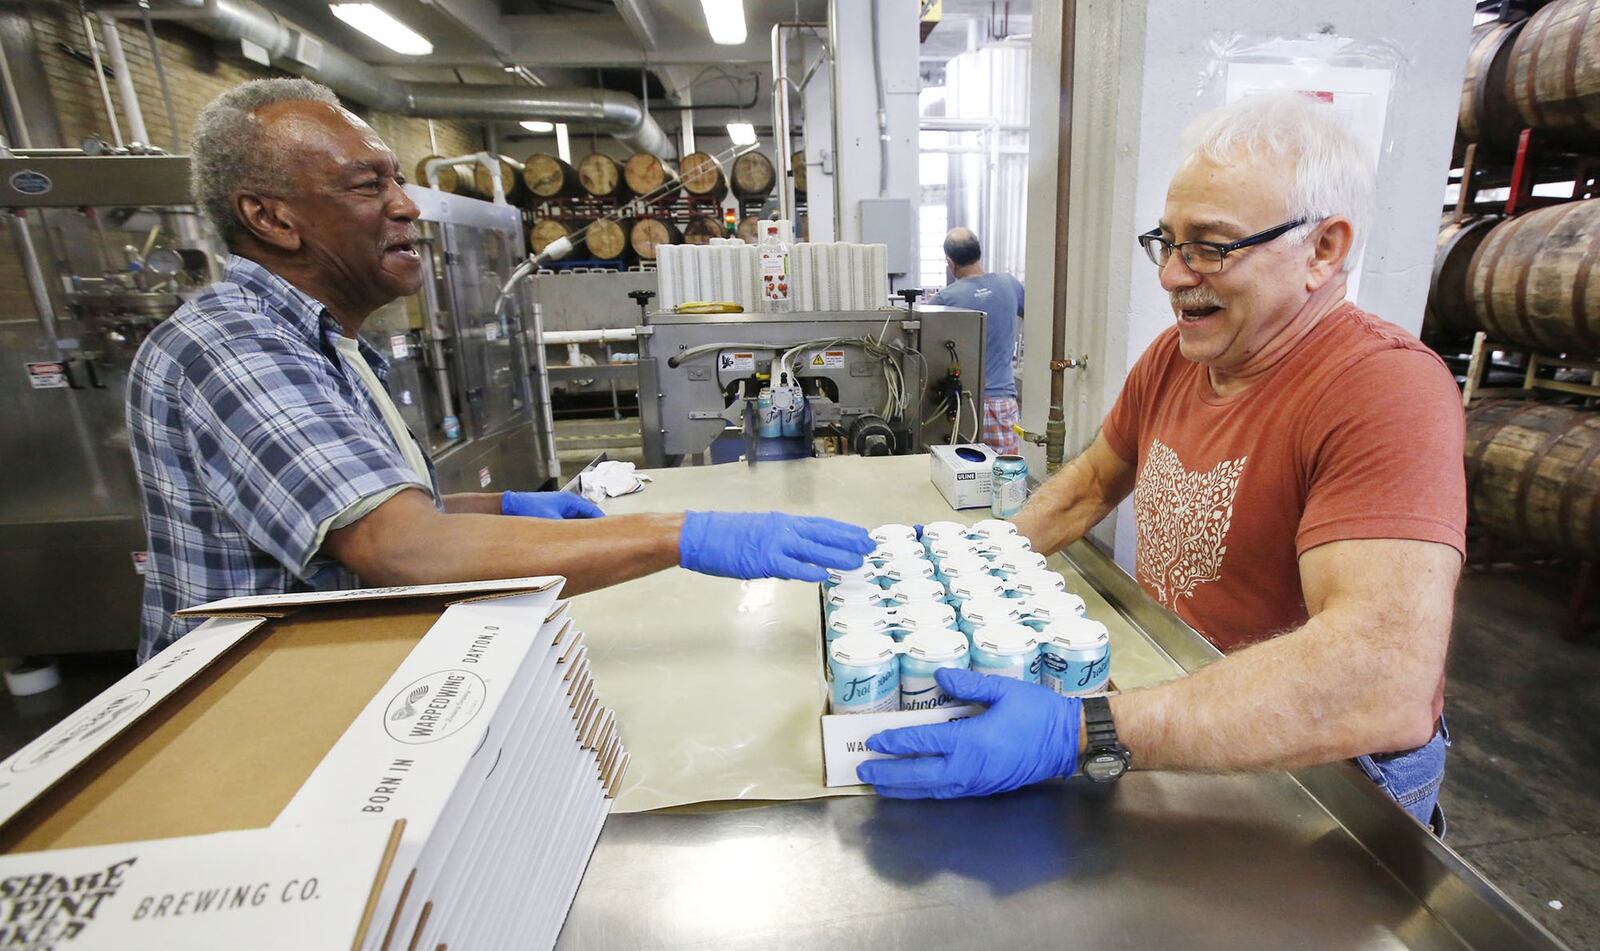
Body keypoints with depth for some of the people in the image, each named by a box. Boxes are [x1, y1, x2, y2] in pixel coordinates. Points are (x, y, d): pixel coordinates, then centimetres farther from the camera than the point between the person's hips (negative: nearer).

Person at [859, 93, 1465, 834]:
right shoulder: (1174, 355, 0)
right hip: (1170, 705, 6)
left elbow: (1388, 683, -35)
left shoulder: (1388, 393, -23)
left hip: (1322, 772, -5)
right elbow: (1092, 481, 14)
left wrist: (1081, 734, -42)